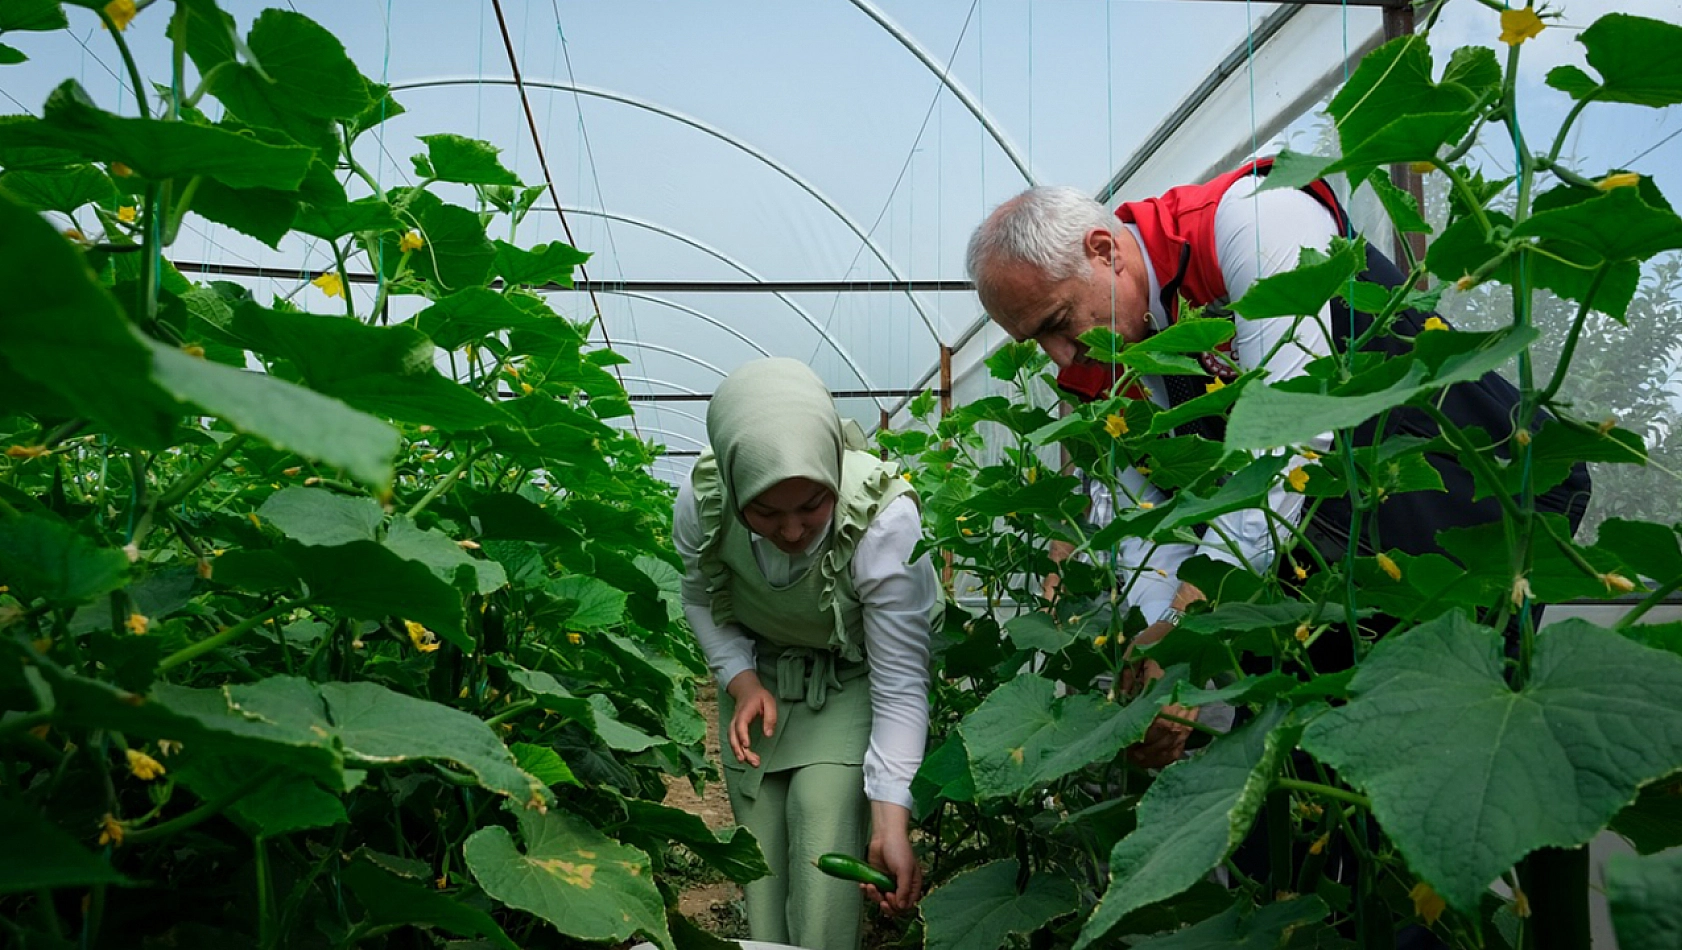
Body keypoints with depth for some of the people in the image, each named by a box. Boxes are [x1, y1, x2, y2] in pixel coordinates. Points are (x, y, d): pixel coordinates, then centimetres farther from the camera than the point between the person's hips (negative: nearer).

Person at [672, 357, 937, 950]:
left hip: (852, 679, -2)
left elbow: (901, 686, -29)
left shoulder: (885, 518, -35)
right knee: (760, 846, -2)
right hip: (758, 673, 3)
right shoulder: (700, 502, -26)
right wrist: (741, 681, -18)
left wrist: (890, 823, -35)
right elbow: (700, 600, -2)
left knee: (823, 813, -21)